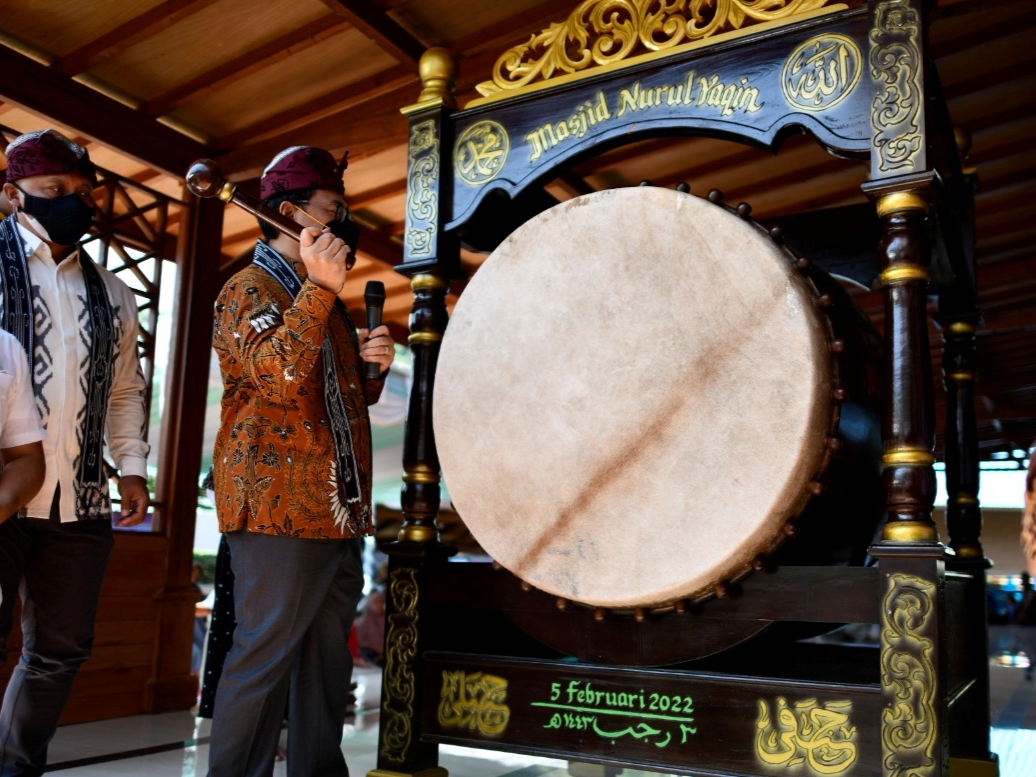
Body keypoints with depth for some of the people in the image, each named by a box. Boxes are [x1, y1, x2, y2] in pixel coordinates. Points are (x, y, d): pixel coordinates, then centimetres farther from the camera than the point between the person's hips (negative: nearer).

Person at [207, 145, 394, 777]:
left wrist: (373, 365, 8)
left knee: (328, 658, 13)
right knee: (265, 656, -5)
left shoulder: (324, 299, 22)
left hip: (339, 510, 9)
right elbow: (280, 377, -23)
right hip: (280, 508, -9)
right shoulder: (250, 289, -5)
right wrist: (320, 288, -23)